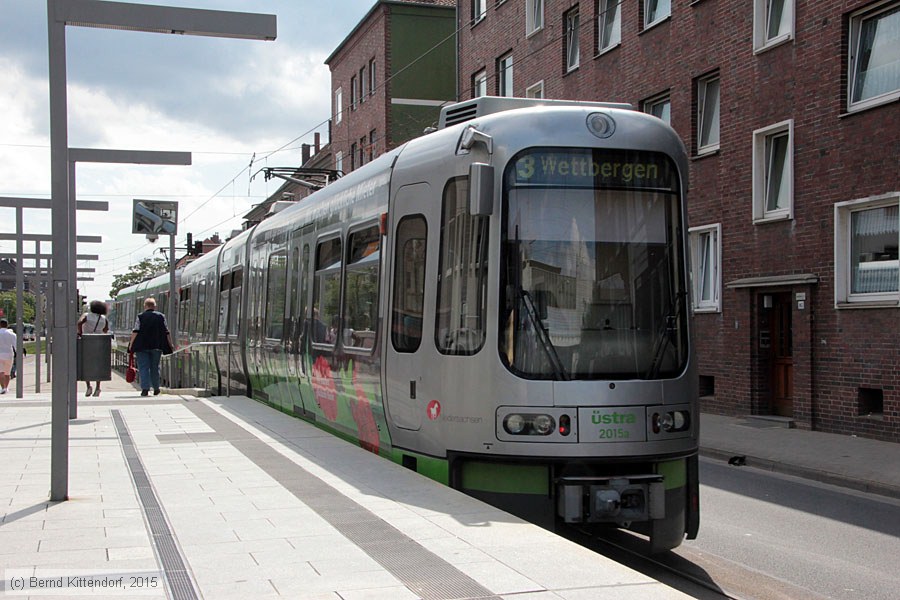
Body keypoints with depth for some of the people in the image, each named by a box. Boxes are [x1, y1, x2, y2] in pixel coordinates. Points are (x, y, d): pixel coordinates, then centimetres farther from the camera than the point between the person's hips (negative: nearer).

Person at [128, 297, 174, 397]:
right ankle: (156, 389, 19)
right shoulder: (161, 316, 5)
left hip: (142, 346, -2)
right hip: (156, 346, 2)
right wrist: (170, 344, 12)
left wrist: (131, 344, -1)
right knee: (155, 367, 13)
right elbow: (166, 332, 4)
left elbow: (135, 332, -6)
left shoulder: (140, 317, 0)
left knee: (143, 367, 0)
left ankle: (145, 388, -10)